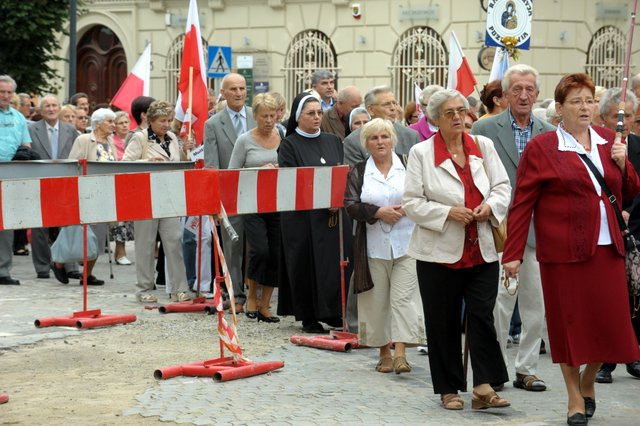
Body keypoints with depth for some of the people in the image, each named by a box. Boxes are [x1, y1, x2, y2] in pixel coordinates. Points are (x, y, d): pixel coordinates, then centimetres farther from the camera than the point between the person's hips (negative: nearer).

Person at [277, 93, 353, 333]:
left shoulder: (333, 142, 13)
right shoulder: (289, 145, -3)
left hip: (334, 213, 5)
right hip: (302, 216, -5)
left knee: (335, 261, 2)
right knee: (306, 265, -2)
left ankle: (331, 311, 12)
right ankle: (308, 316, 5)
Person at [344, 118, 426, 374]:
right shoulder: (358, 172, 8)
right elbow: (351, 206, -2)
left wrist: (405, 209, -13)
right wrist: (378, 212, -15)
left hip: (406, 244, -1)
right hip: (374, 245, 2)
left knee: (404, 297, -9)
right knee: (378, 300, 5)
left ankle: (401, 353, -12)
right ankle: (384, 353, 16)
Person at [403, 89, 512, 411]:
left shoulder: (483, 146, 8)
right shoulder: (421, 153, -1)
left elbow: (502, 187, 12)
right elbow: (412, 203, -5)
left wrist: (490, 206, -9)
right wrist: (448, 212, -17)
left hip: (481, 250, 2)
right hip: (440, 251, -2)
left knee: (482, 315, -8)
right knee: (443, 323, 4)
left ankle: (484, 388, -5)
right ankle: (449, 390, 15)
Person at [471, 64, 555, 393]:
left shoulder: (549, 134, 11)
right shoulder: (484, 129, 1)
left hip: (538, 229, 4)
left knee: (535, 303, 6)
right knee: (498, 301, -4)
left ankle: (527, 369, 15)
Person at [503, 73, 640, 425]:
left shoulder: (608, 141, 12)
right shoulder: (541, 148, -2)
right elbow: (522, 204, -4)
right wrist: (513, 253, -8)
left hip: (607, 249, 4)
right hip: (564, 250, -4)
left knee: (610, 322, 3)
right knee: (568, 322, 2)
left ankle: (588, 382, 28)